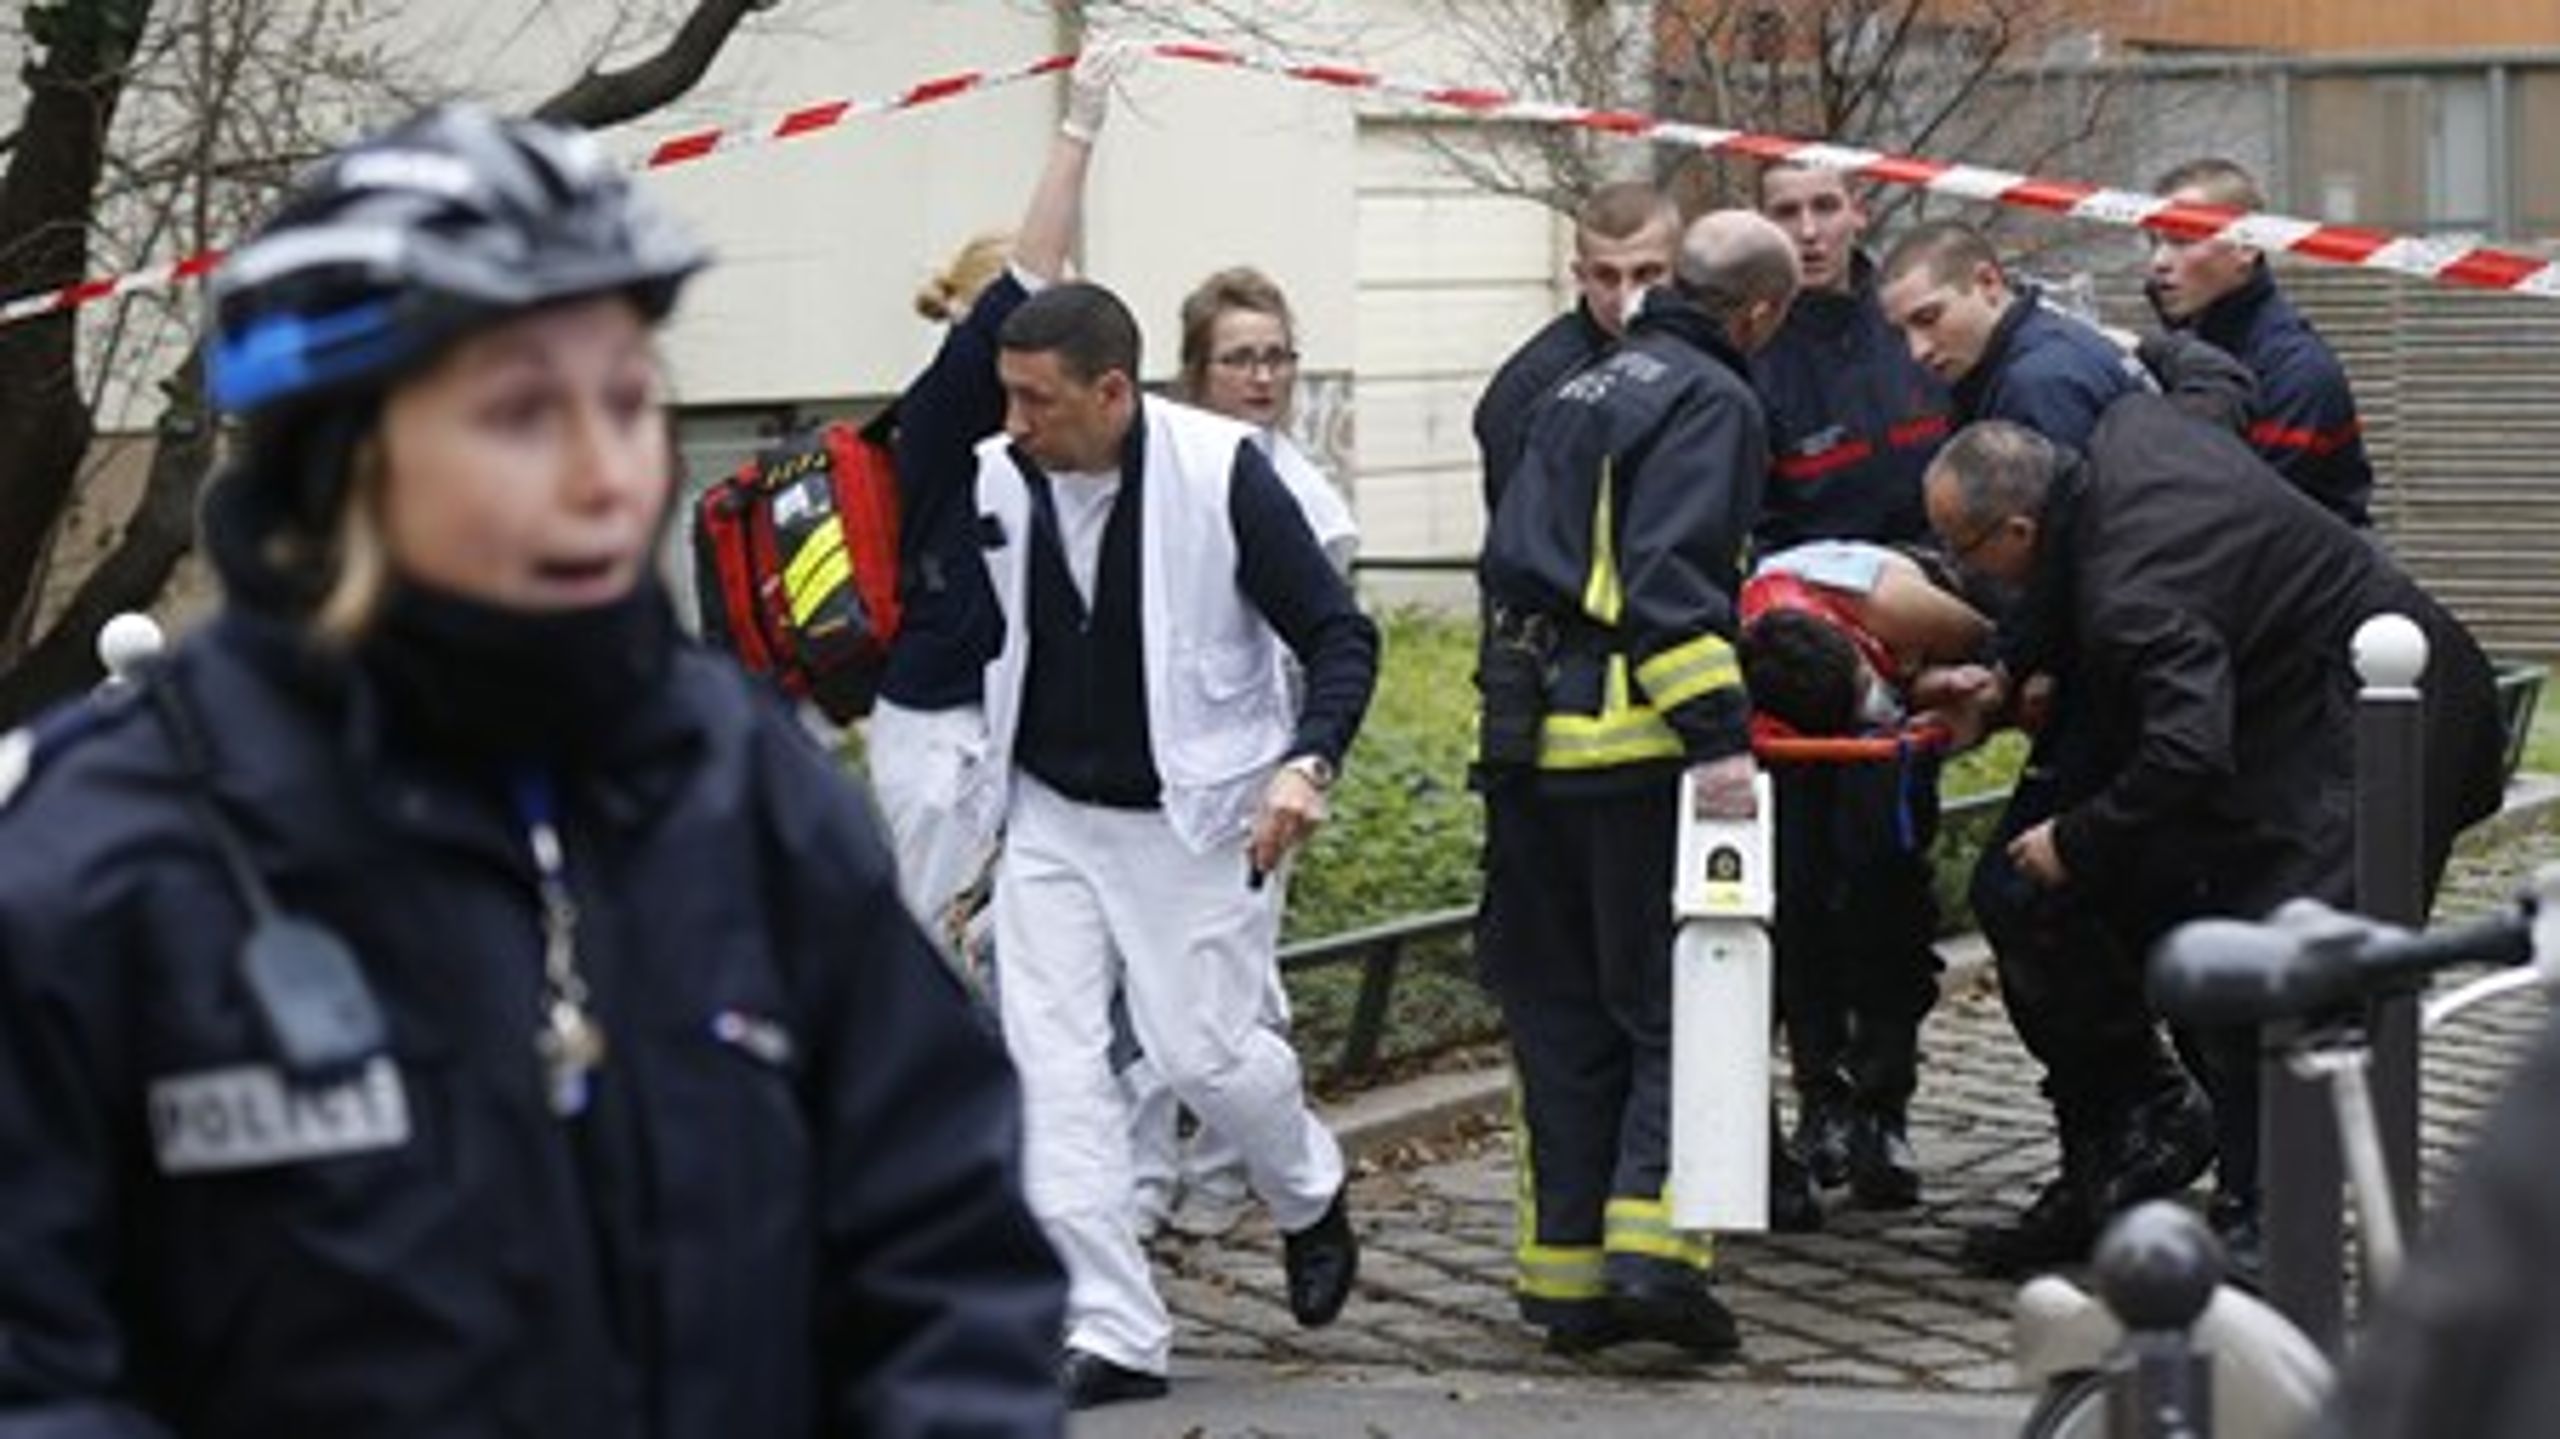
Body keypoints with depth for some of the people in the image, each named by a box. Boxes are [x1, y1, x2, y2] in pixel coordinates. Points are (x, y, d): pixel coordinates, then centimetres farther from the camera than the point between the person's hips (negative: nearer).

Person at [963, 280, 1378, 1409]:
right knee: (1050, 1066, -5)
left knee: (1204, 1051, -3)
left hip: (1197, 818, -4)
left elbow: (1340, 637, -13)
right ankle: (1112, 1334, 1)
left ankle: (1311, 1200, 32)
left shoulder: (1220, 473, -17)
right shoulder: (994, 481, -5)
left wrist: (1307, 763, -28)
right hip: (1049, 818, 4)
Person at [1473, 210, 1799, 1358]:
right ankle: (1652, 1247, -14)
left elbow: (1508, 560, 23)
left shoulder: (1579, 392, 20)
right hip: (1631, 745, -8)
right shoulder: (1712, 401, -6)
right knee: (1675, 1007, -1)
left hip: (1525, 741, 8)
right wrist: (1717, 735, -23)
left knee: (1561, 1016, 11)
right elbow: (1673, 576, -19)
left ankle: (1567, 1271, 12)